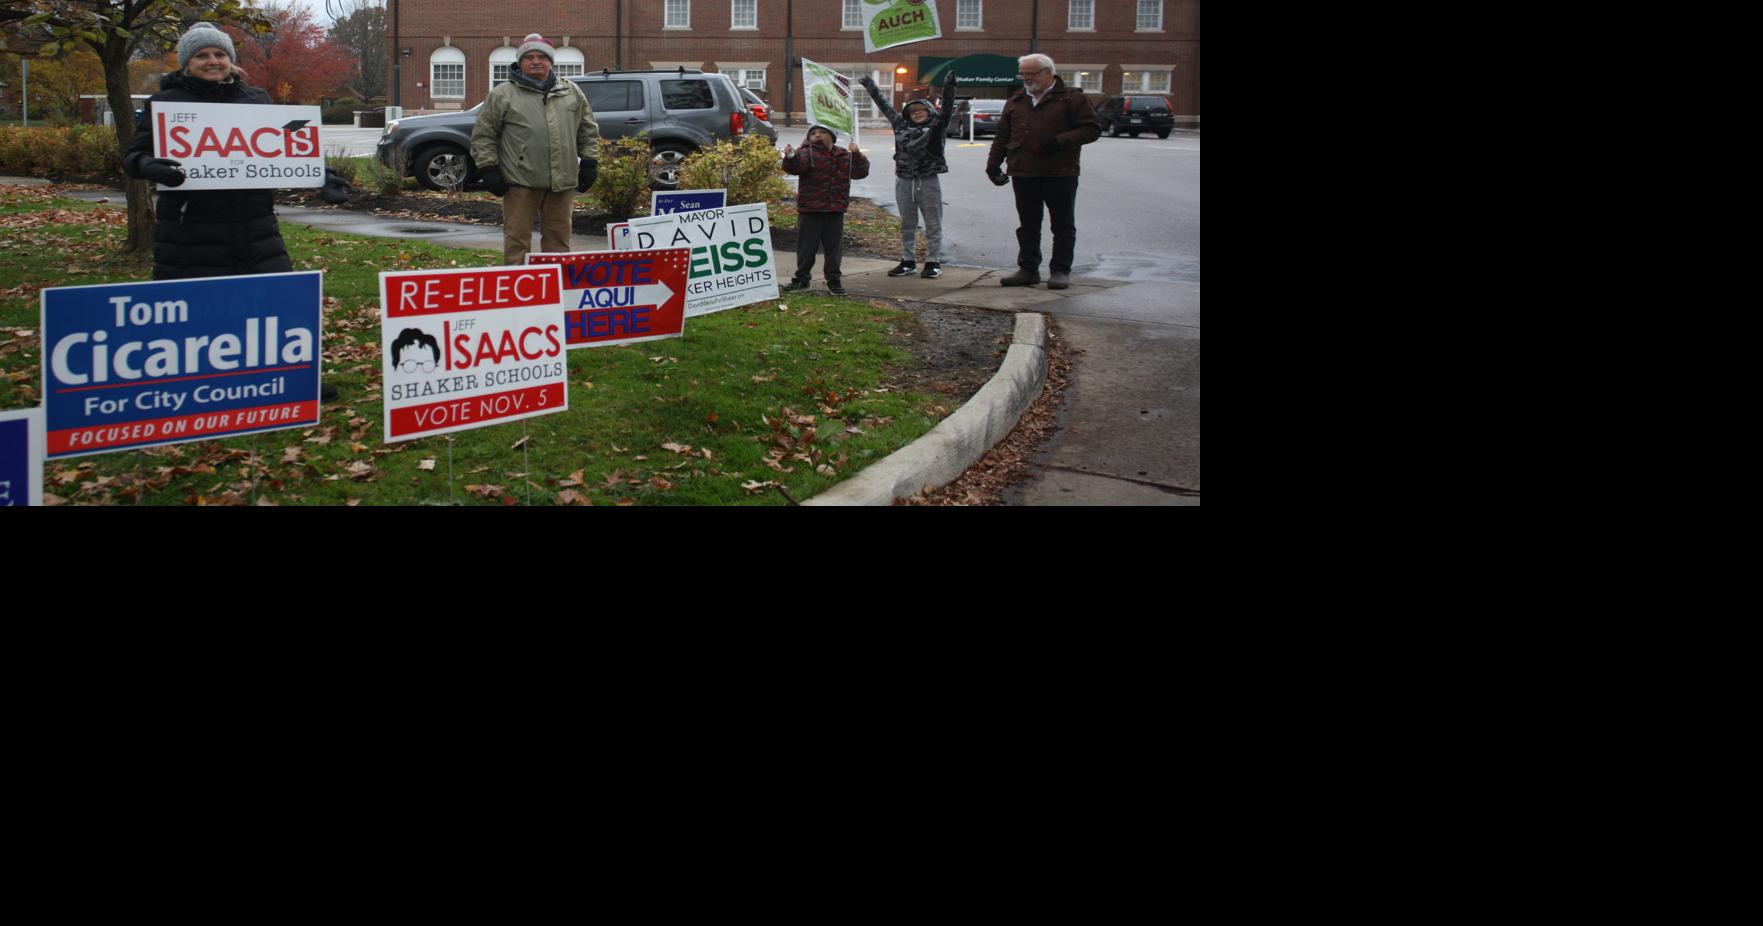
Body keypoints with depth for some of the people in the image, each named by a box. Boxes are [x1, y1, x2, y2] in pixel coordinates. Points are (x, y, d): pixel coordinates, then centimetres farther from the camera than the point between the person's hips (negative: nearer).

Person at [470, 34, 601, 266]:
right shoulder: (503, 94, 3)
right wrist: (488, 168, -3)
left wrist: (589, 163, 11)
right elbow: (483, 134, 4)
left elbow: (589, 130, 19)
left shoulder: (571, 92, 13)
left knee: (558, 238, 10)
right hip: (520, 181, -3)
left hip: (561, 182, 3)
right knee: (517, 238, -2)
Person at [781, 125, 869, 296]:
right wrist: (791, 157, -46)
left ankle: (834, 280, 19)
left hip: (835, 211, 3)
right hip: (810, 211, -3)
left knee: (834, 246, 8)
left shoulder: (843, 156, 9)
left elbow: (861, 172, 6)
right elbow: (796, 166, -25)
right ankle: (801, 279, 17)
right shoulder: (807, 153, -6)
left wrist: (857, 154, -9)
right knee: (806, 246, 5)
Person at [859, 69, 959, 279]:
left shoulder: (936, 127, 0)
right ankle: (908, 261, 19)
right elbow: (884, 106, 17)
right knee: (907, 225, 11)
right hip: (904, 182, 4)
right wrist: (870, 86, 23)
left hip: (928, 182, -4)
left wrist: (949, 86, -25)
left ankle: (933, 262, 10)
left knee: (933, 225, 3)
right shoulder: (901, 126, 9)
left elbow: (946, 106, -11)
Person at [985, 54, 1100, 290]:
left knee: (1063, 226, 2)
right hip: (1023, 173, 5)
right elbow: (1002, 135, 20)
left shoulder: (1072, 99, -2)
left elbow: (1092, 129, -7)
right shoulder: (1016, 101, 15)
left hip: (1060, 173, -5)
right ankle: (1028, 269, 17)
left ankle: (1061, 271, 9)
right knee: (1027, 225, 10)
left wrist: (1059, 141, -17)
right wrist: (993, 163, 9)